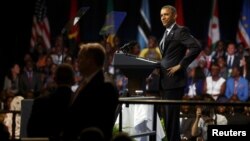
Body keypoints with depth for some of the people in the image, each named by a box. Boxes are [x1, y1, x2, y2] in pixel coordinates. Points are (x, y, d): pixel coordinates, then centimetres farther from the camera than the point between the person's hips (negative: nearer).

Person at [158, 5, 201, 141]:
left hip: (174, 79, -9)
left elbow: (196, 47, -21)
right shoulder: (167, 34, 19)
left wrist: (180, 65, -19)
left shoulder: (180, 31, -8)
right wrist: (159, 67, 8)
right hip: (165, 80, 9)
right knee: (168, 116, 12)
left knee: (172, 117, -9)